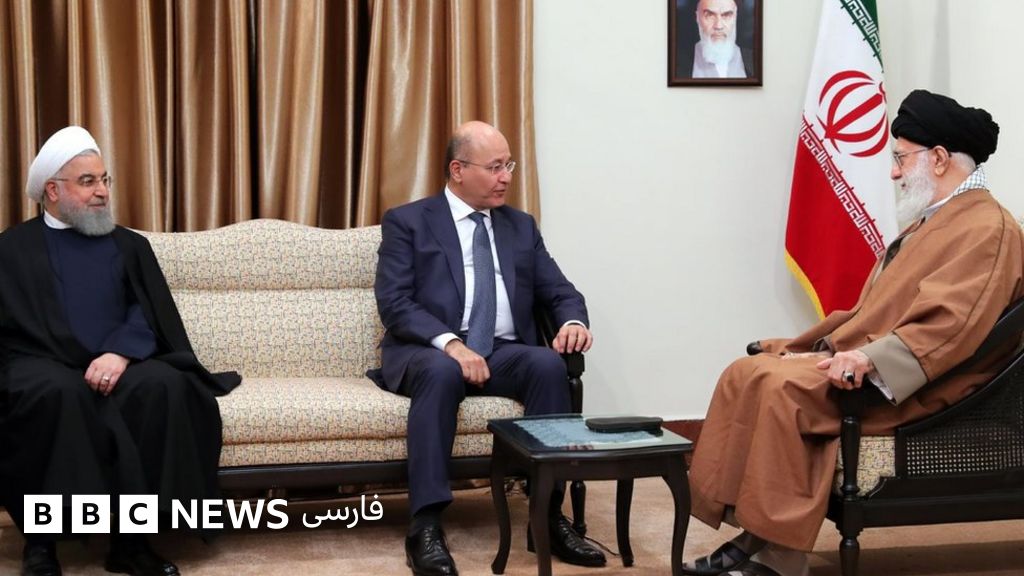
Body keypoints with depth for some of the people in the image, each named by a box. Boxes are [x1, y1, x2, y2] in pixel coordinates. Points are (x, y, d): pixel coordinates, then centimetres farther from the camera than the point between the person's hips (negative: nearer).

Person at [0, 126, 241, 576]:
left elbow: (148, 313, 6)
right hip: (42, 369, -2)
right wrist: (73, 366, -14)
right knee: (60, 392, -37)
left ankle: (131, 538, -25)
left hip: (117, 364, 2)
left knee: (164, 385, -31)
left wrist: (119, 352, -15)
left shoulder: (129, 245, 20)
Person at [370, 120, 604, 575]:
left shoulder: (521, 226, 19)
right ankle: (426, 527, -37)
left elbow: (560, 292, 13)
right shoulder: (407, 222, 5)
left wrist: (574, 321, -12)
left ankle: (549, 517, -25)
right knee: (442, 371, -38)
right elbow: (394, 304, -7)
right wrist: (450, 343, -24)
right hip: (428, 352, -3)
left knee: (547, 363, -30)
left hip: (503, 353, 4)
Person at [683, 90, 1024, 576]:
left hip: (909, 384, -10)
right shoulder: (933, 221, 22)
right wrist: (835, 348, 12)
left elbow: (950, 322, -26)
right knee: (747, 374, -7)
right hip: (863, 362, 10)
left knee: (783, 387, -28)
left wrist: (874, 358, -34)